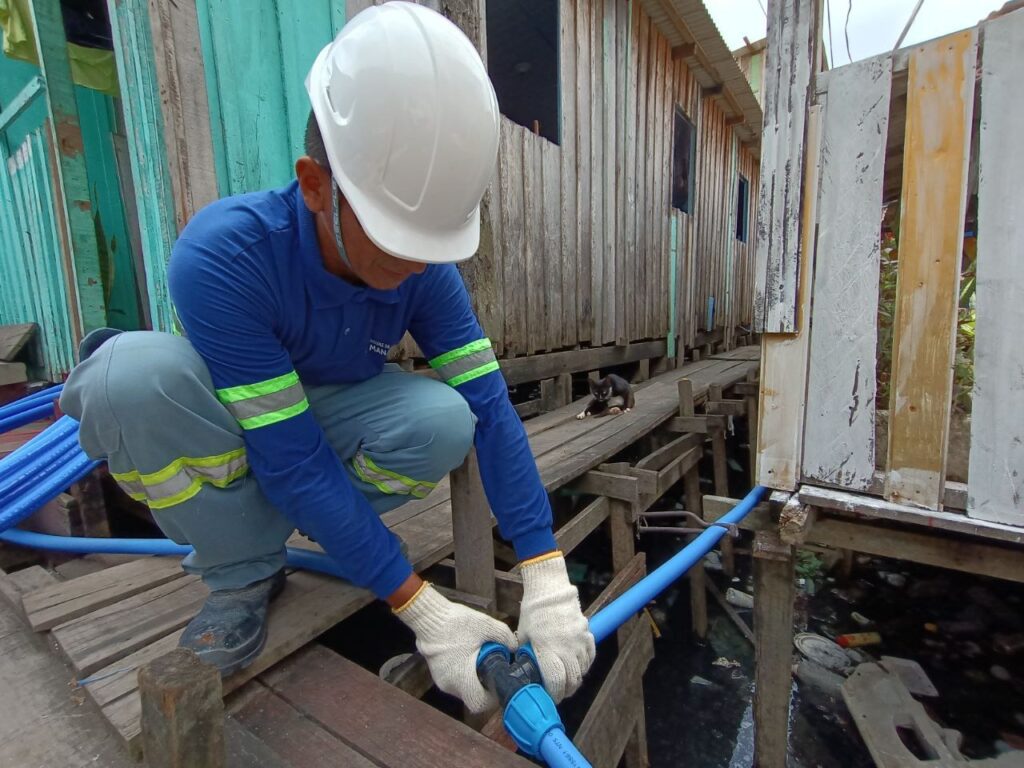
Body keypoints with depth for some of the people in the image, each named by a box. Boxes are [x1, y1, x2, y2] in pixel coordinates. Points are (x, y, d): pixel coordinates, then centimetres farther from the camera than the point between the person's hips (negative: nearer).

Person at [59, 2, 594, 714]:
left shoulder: (427, 270, -22)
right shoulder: (223, 255, -33)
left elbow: (491, 409, -24)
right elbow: (294, 462, -34)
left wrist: (548, 581, -28)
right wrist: (422, 609, -32)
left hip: (330, 411, 3)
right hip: (226, 429, -2)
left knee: (445, 422, -27)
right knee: (137, 371, -35)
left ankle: (261, 521, 0)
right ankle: (244, 572, -7)